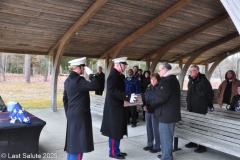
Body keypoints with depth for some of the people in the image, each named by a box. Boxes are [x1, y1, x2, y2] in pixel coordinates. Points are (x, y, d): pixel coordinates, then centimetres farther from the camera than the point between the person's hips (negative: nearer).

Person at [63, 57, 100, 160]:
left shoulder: (68, 80, 11)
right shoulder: (78, 80, -18)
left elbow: (65, 98, 16)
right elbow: (95, 86, -28)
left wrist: (68, 113, 20)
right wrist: (91, 74, -14)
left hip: (72, 115, 9)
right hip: (80, 115, -9)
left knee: (73, 141, 18)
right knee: (78, 142, 0)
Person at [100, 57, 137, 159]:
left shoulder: (119, 75, 12)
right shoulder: (113, 75, -17)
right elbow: (113, 91, -26)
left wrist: (128, 97, 7)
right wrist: (128, 97, -28)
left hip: (117, 106, 10)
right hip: (114, 107, -10)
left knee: (117, 130, 16)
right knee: (115, 130, 0)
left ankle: (116, 150, 27)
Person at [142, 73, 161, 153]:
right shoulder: (149, 87, 10)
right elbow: (144, 97, 12)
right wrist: (144, 105, -4)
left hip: (155, 111, -7)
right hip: (148, 111, 7)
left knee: (155, 129, 0)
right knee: (148, 128, 15)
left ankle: (157, 146, 14)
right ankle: (150, 144, 30)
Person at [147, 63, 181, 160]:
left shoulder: (167, 81, -19)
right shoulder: (172, 79, 15)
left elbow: (160, 98, -23)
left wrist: (149, 105, -8)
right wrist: (150, 104, 9)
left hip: (166, 114, -11)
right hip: (170, 113, 11)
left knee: (165, 137, -1)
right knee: (167, 136, 19)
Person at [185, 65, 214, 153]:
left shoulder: (203, 80, -13)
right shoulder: (191, 81, 13)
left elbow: (210, 93, -10)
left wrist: (208, 104, -3)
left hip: (200, 109, -8)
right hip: (192, 108, 8)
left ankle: (202, 146, 6)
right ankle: (194, 142, 28)